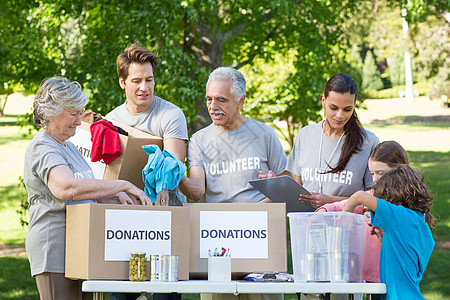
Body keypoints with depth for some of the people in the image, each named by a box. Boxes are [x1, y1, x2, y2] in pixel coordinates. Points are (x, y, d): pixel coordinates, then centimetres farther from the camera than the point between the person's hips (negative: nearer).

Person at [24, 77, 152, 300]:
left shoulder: (67, 146, 20)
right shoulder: (41, 148, -11)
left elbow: (86, 194, 24)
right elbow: (67, 188, -30)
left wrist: (115, 197, 2)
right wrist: (123, 185, -26)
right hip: (55, 251, -9)